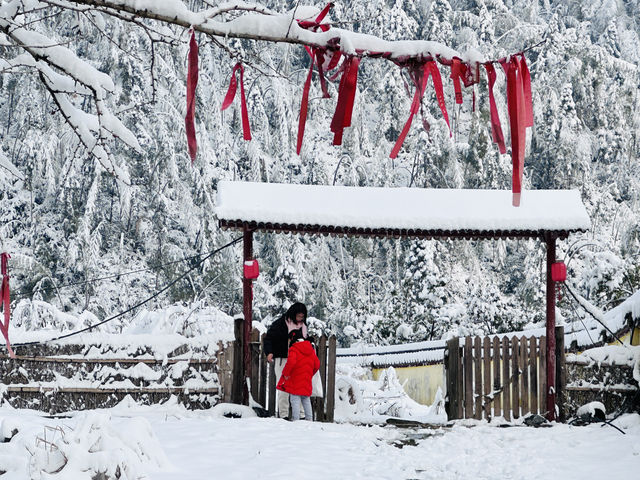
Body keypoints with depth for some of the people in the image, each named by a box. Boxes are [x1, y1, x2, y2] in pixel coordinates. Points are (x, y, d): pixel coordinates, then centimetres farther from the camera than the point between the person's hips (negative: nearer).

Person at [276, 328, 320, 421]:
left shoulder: (293, 349, -10)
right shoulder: (311, 350, 12)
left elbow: (291, 362, -27)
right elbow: (317, 365, 13)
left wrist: (285, 373, -14)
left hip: (295, 381, -7)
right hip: (307, 382, 7)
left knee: (295, 400, -4)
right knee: (306, 401, 14)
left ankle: (295, 419, -8)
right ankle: (309, 419, 16)